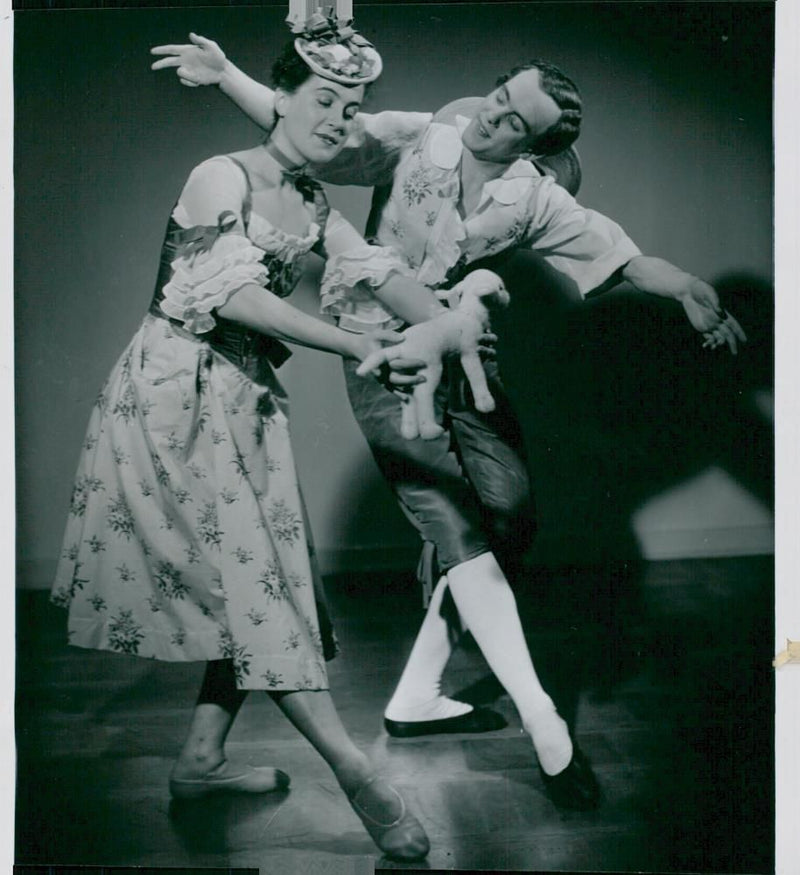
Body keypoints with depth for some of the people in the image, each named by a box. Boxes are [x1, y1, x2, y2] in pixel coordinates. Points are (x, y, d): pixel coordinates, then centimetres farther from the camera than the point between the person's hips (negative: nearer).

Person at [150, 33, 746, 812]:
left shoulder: (532, 200, -3)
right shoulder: (414, 141, -9)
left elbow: (623, 257, -5)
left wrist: (688, 289, -23)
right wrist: (225, 74, -19)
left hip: (458, 359, 5)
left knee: (509, 517, 1)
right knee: (453, 524, -12)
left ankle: (415, 698, 14)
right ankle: (543, 722, -9)